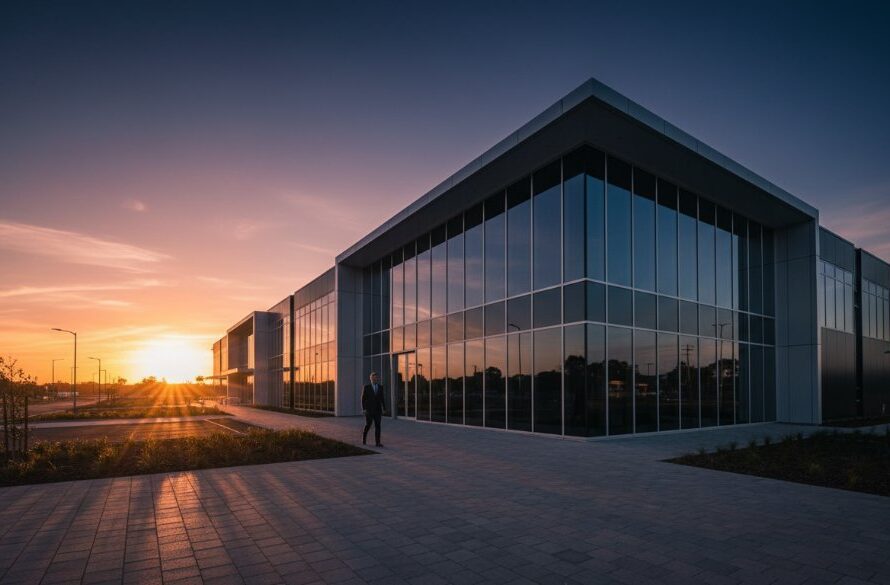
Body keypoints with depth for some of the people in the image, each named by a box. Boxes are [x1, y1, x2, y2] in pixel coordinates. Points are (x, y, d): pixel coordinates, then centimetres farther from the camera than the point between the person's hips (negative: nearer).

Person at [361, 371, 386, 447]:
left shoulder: (380, 387, 5)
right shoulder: (366, 387, -5)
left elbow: (382, 398, 9)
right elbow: (363, 399, -4)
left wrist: (384, 409, 5)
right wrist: (364, 409, -11)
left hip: (378, 410, 3)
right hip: (369, 410, -3)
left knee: (378, 426, -5)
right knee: (368, 425, 3)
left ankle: (378, 442, -5)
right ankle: (364, 439, 28)